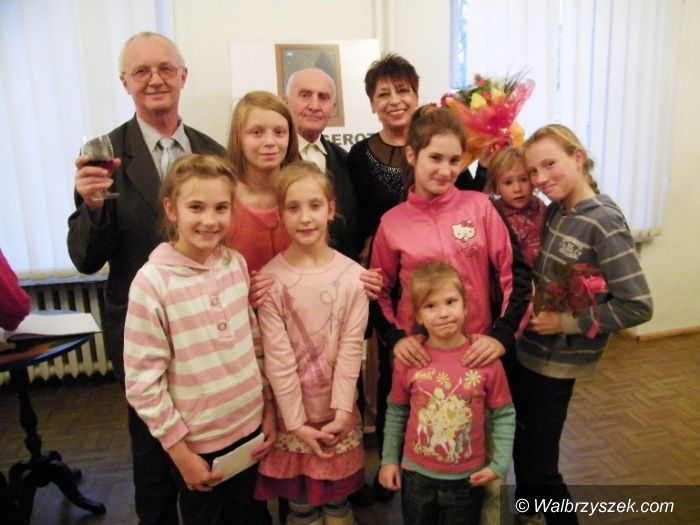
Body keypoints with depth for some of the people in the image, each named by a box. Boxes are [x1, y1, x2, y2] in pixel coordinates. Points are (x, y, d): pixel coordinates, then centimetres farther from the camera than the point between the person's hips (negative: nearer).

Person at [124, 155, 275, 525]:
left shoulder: (237, 264, -4)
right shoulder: (152, 282, -18)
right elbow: (142, 380, -14)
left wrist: (269, 407, 6)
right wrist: (179, 449, -10)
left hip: (251, 427, 4)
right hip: (197, 441, -4)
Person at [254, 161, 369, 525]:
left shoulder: (352, 275, -10)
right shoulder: (271, 278, -14)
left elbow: (351, 349, -9)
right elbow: (277, 357, -13)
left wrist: (340, 413, -10)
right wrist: (297, 423, -12)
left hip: (339, 415, 1)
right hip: (292, 416, -1)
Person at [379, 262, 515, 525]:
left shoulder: (486, 360, -15)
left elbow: (504, 415, -6)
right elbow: (396, 413, 0)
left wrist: (500, 464, -11)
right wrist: (389, 459, 2)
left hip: (468, 479, -1)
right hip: (416, 475, 1)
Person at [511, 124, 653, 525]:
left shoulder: (604, 223, -21)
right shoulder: (556, 210, 1)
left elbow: (638, 306, -23)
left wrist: (566, 322, -20)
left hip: (556, 360, -7)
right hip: (527, 348, 8)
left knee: (538, 465, 5)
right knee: (523, 446, 25)